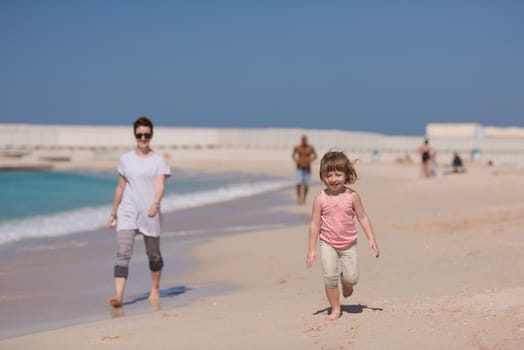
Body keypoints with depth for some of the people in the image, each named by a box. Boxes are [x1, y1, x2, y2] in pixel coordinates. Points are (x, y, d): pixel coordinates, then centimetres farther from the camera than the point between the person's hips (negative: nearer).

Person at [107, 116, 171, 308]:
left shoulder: (158, 160, 1)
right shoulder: (125, 159, 7)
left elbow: (160, 186, -11)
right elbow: (120, 187, 14)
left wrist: (155, 204, -30)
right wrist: (113, 212, 16)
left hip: (150, 213, -1)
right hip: (127, 212, 1)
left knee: (153, 254, 11)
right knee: (123, 253, -14)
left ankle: (155, 290, 33)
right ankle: (118, 296, -22)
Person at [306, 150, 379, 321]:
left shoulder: (352, 196, -8)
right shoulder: (321, 198, -11)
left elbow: (363, 218, 1)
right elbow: (314, 224, -6)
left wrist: (372, 239, -2)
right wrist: (312, 249, -6)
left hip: (349, 243, 1)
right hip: (327, 243, -1)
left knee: (352, 277, -1)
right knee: (330, 276, -12)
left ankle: (346, 283, 36)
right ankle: (335, 309, 4)